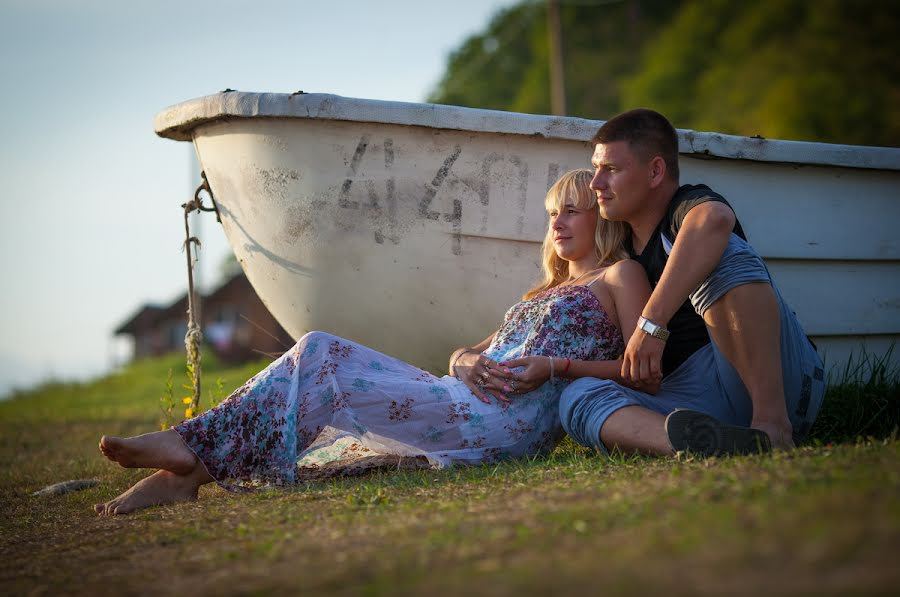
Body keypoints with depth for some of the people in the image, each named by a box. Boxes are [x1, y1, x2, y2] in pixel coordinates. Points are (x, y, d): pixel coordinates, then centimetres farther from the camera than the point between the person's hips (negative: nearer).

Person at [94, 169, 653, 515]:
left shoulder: (621, 274, 12)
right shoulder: (544, 292, 34)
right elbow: (465, 352, 25)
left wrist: (553, 367, -11)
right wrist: (468, 362, 0)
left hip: (510, 417, -8)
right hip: (466, 403, 8)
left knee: (323, 364, -16)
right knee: (318, 353, -11)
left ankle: (195, 450, -13)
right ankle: (190, 466, -20)